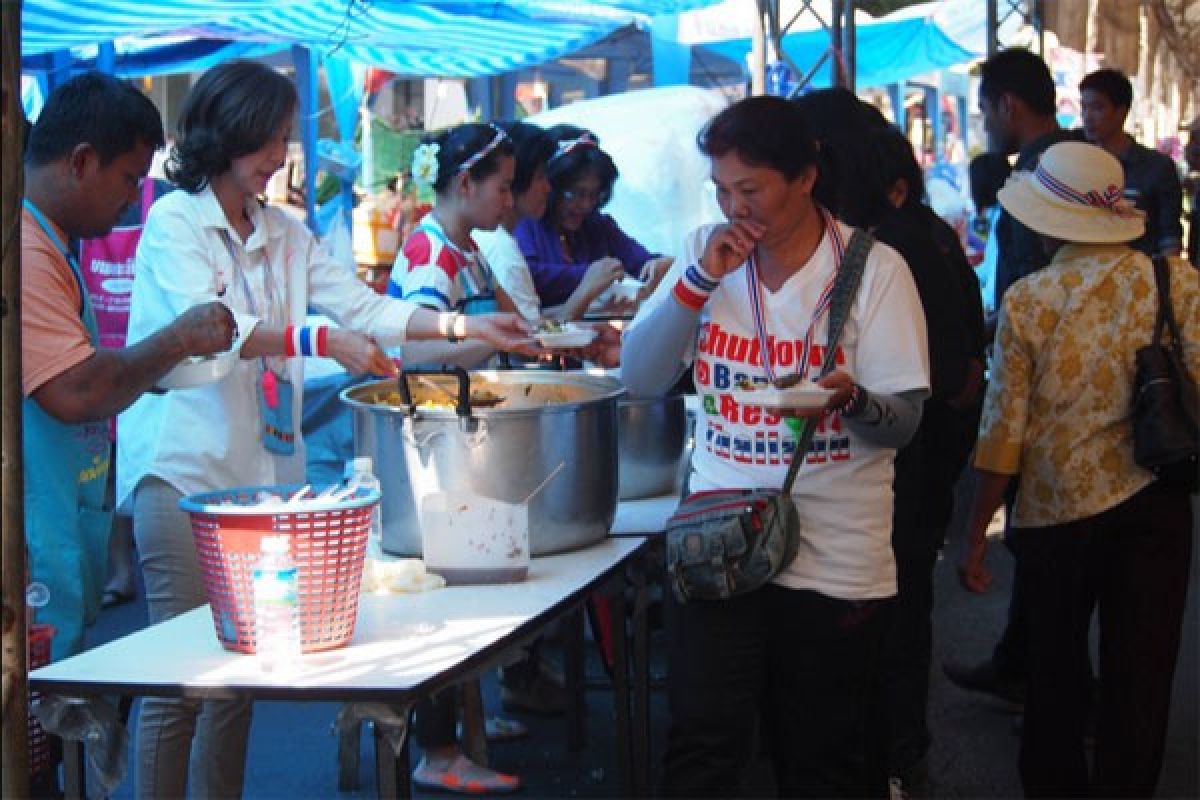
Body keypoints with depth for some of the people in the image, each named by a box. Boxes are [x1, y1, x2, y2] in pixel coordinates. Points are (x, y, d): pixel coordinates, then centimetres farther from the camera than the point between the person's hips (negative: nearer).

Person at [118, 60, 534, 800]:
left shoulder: (284, 234, 15)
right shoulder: (173, 221, -5)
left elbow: (363, 306, 9)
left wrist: (464, 326, -2)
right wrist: (319, 340, -30)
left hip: (266, 468, 6)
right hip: (184, 470, -6)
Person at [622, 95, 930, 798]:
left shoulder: (874, 267, -7)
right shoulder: (708, 253, 4)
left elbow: (904, 421, -8)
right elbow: (641, 379, 1)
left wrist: (853, 401, -31)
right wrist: (699, 279, -11)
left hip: (837, 561, -2)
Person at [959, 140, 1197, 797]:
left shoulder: (1026, 300, -7)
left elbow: (1003, 432, -6)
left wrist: (976, 536, 1)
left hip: (1054, 509, 0)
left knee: (1056, 670, 19)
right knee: (1138, 679, 9)